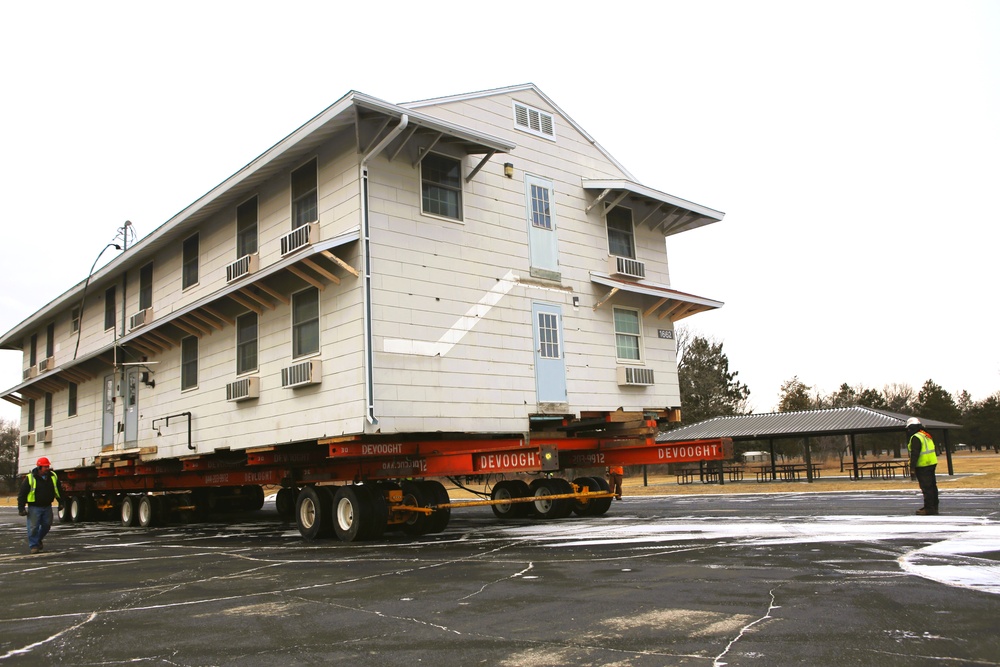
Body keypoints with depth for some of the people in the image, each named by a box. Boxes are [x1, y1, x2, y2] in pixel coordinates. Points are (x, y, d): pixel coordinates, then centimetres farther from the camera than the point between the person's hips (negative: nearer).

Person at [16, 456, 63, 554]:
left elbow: (58, 491, 16)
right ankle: (33, 545, 9)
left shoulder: (53, 476, 4)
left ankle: (38, 540, 32)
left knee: (47, 525, 10)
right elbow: (22, 494, -6)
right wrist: (21, 508, -9)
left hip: (47, 507, 4)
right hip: (34, 507, -4)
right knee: (33, 527, -4)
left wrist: (61, 502, 15)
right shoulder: (30, 478, -10)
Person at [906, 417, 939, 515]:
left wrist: (912, 469, -19)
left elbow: (914, 455, -20)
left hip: (923, 466, -10)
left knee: (926, 488, -6)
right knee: (932, 486, 15)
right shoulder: (926, 436, 16)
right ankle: (934, 507, 22)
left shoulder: (915, 438, -15)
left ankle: (929, 508, -5)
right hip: (932, 464, 10)